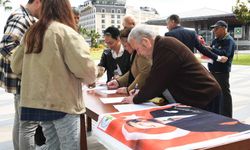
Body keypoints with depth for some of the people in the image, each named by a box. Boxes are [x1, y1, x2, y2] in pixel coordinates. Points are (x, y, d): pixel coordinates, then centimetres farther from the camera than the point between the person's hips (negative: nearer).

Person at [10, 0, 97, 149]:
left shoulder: (32, 33, 11)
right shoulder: (65, 31, -11)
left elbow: (16, 66, 16)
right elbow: (85, 68, -19)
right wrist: (91, 77, 1)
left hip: (37, 102, 7)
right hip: (62, 102, -7)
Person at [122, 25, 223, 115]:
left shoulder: (166, 48, -23)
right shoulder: (162, 45, 7)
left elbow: (156, 81, -22)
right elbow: (156, 79, 14)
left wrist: (135, 99, -8)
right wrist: (140, 94, 7)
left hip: (205, 99, -9)